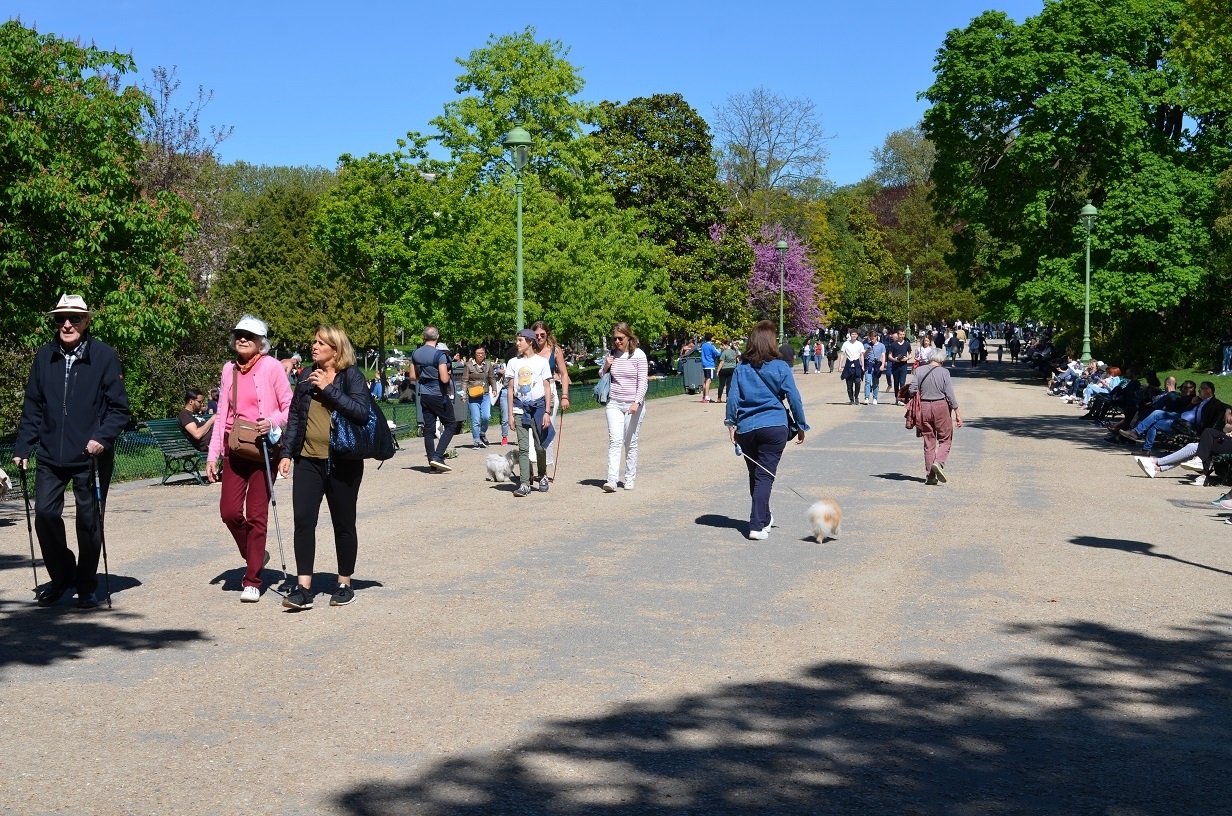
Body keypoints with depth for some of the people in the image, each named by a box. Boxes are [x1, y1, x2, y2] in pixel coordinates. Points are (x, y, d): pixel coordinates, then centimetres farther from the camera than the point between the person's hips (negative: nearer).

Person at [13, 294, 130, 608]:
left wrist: (102, 437, -18)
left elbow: (119, 407, -4)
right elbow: (32, 406, 10)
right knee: (45, 514, -2)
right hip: (51, 455, 3)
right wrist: (23, 447, 4)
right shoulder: (44, 356, 4)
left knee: (89, 521, 5)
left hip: (92, 456, -3)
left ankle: (86, 587, 20)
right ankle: (61, 577, 21)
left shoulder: (104, 356, -6)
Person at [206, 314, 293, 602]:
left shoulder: (272, 367, -5)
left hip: (263, 447, -4)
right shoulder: (229, 369, 11)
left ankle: (252, 581, 6)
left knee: (257, 514, -1)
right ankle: (255, 555, 23)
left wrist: (272, 422, -23)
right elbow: (222, 414, 15)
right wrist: (212, 455, 11)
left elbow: (289, 406, -2)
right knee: (229, 511, -5)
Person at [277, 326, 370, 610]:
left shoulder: (352, 377, -3)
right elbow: (294, 417, 14)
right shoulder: (307, 378, 11)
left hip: (342, 462, -4)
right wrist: (287, 453, 7)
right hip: (308, 460, 4)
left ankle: (345, 584, 21)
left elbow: (361, 411, -19)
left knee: (343, 524, 7)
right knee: (303, 520, -7)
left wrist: (328, 389, -20)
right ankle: (303, 589, -6)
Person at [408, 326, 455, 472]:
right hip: (439, 395, -6)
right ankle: (437, 456, -8)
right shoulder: (440, 355, -17)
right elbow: (444, 379, -21)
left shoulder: (415, 354, 4)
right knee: (450, 425, 5)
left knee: (428, 428, 8)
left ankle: (432, 461, 9)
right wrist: (448, 376, -1)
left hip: (424, 395, 6)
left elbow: (413, 376, 10)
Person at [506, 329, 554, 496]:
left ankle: (542, 476, 27)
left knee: (540, 446, 4)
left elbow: (547, 388, 3)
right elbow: (510, 389, 8)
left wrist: (547, 412, -4)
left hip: (538, 406, -1)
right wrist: (510, 414, 2)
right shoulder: (513, 363, 8)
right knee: (523, 447, -5)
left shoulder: (541, 362, 2)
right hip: (520, 408, 1)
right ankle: (524, 484, -6)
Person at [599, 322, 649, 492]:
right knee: (614, 441, -9)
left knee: (630, 443, 4)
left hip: (633, 404, -3)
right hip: (614, 403, 3)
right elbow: (601, 378, 19)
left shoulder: (638, 355, -4)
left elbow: (643, 382, -8)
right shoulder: (612, 355, 8)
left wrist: (637, 402, -20)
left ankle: (629, 479, 14)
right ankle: (612, 480, -17)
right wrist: (605, 367, -2)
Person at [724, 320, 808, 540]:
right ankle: (757, 526, -12)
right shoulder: (780, 367, -2)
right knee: (765, 476, -3)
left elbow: (733, 398, 0)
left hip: (746, 429, 3)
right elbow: (794, 398, -1)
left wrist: (731, 423, 5)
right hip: (774, 427, -3)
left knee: (755, 475, 17)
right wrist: (801, 426, 8)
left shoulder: (742, 368, 4)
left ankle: (763, 518, 34)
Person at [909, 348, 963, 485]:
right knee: (945, 438, 11)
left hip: (924, 407, 3)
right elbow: (950, 394, -9)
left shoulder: (919, 371, -1)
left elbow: (912, 390, -4)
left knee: (929, 442, 10)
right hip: (940, 407, -3)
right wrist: (957, 413, -3)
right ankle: (939, 462, -14)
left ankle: (930, 475, 10)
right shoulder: (944, 372, -7)